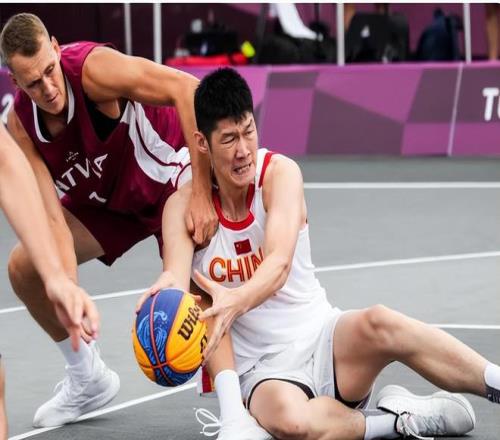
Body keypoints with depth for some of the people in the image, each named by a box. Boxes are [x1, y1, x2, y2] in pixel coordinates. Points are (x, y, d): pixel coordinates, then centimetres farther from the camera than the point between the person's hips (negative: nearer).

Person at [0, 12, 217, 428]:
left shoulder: (93, 68, -36)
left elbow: (189, 90, -44)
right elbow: (53, 219, -22)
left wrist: (202, 195, -44)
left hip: (170, 172, -5)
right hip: (105, 198, 6)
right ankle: (88, 380, 17)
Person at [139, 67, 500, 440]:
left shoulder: (279, 172, -7)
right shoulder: (185, 204, -4)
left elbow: (280, 263, -22)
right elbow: (176, 274, -18)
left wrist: (236, 301, -44)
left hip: (321, 336, 1)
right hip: (262, 371, -1)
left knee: (378, 324, -35)